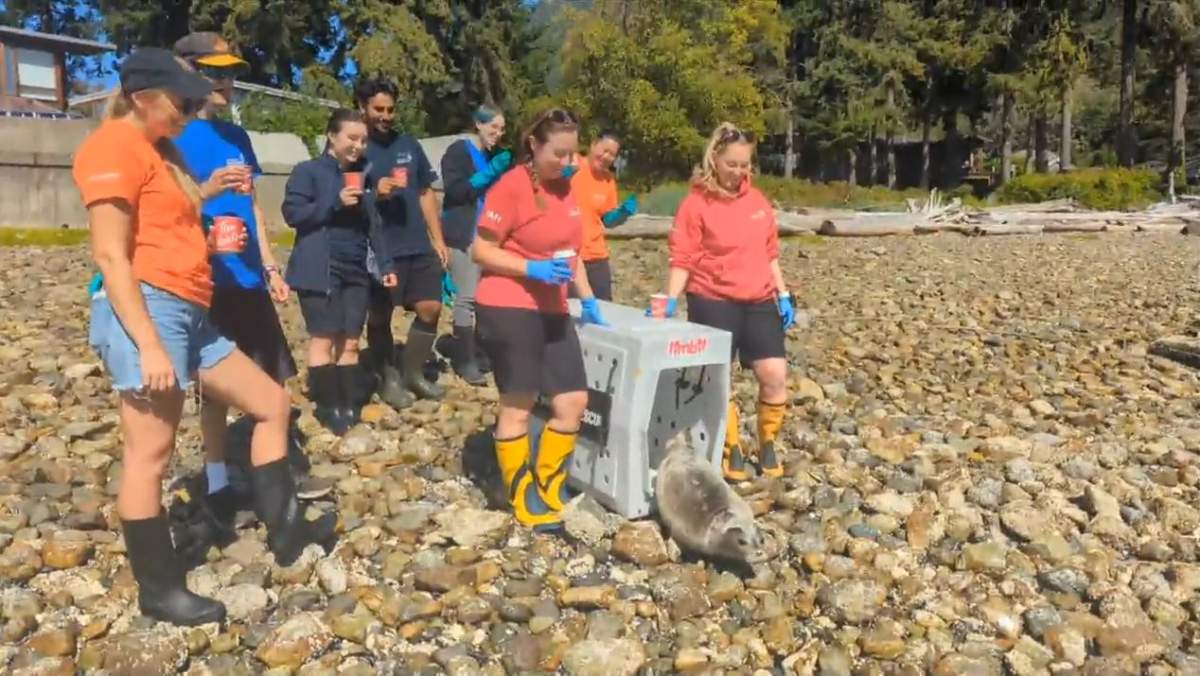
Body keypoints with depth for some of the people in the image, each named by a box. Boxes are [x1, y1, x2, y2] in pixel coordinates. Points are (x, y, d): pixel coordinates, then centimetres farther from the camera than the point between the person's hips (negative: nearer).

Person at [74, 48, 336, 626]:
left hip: (191, 315, 10)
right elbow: (109, 254, -17)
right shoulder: (115, 146, -9)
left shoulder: (160, 149, 20)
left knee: (272, 402, 13)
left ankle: (285, 529, 21)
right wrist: (148, 345, -22)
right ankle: (159, 590, 9)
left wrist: (205, 193, 15)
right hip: (149, 311, -10)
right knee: (150, 454, -3)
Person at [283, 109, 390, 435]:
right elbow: (292, 213, -11)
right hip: (319, 270, -5)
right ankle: (329, 407, 3)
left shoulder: (363, 175, 16)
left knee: (350, 342, 6)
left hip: (356, 270, 6)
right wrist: (335, 203, -19)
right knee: (324, 338, -5)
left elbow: (374, 225, 18)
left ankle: (350, 405, 11)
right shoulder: (308, 171, -2)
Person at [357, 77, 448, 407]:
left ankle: (413, 373, 20)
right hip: (379, 250, -4)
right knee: (380, 317, 5)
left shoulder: (409, 144, 11)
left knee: (430, 308, 2)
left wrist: (438, 239, 10)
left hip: (419, 246, 4)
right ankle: (389, 378, 22)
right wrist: (374, 194, -22)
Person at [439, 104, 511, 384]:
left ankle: (479, 353, 17)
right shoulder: (458, 151, -3)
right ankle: (464, 360, -4)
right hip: (464, 235, -7)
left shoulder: (497, 155, 17)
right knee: (468, 296, -10)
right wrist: (489, 173, -21)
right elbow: (454, 190, -14)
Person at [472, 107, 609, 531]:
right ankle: (525, 501, 17)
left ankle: (547, 491, 23)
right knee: (518, 406, 2)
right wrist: (532, 269, -22)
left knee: (574, 402, 6)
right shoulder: (511, 186, -11)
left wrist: (588, 300, 17)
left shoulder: (564, 187, 12)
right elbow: (481, 251, -11)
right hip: (508, 309, -8)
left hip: (552, 311, 8)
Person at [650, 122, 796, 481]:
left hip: (758, 300, 4)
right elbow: (683, 259, -9)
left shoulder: (757, 200, 9)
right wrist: (671, 300, -20)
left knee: (775, 374, -3)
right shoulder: (696, 203, -7)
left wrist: (782, 294, 11)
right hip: (713, 301, -4)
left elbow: (769, 253, 16)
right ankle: (732, 451, 20)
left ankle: (768, 445, 19)